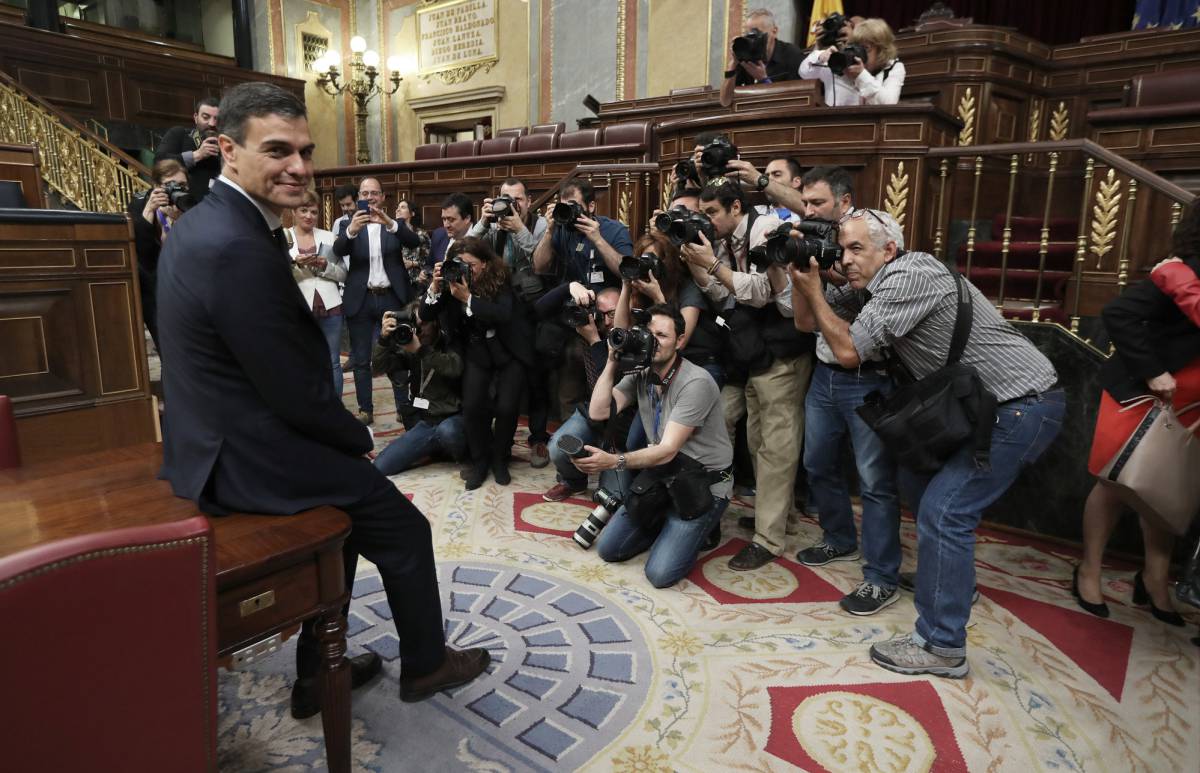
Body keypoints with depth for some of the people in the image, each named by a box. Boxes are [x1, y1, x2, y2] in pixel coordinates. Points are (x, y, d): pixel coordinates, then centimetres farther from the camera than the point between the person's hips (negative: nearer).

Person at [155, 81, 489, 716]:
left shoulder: (200, 222, 6)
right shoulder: (240, 247, -26)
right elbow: (297, 393, -22)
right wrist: (360, 437, -4)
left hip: (210, 439, 10)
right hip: (246, 457, -9)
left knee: (351, 502, 25)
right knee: (403, 526, 7)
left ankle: (319, 672, 33)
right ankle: (425, 662, 30)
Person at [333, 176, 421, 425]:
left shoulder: (395, 223, 6)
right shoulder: (349, 224, 5)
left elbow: (415, 242, -14)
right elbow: (338, 251, -13)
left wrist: (389, 223, -30)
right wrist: (351, 230, -34)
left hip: (391, 298, 0)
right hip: (360, 300, 1)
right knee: (361, 360, 7)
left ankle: (404, 407, 17)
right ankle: (365, 409, 17)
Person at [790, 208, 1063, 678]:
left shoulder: (909, 275, -20)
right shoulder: (873, 287, 8)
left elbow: (849, 352, -22)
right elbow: (806, 323, 11)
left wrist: (813, 289, -13)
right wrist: (807, 282, -3)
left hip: (1024, 405, -10)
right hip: (987, 403, 10)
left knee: (943, 509, -13)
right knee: (915, 478, 17)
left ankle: (941, 647, -4)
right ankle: (951, 576, 36)